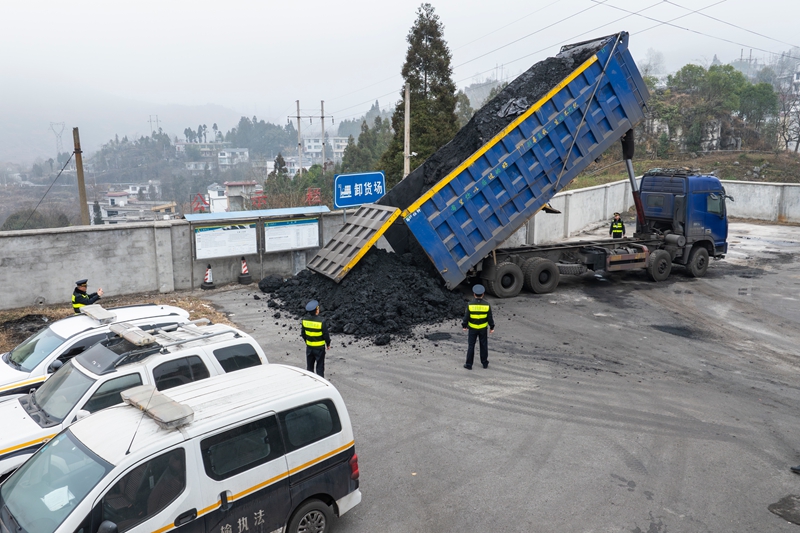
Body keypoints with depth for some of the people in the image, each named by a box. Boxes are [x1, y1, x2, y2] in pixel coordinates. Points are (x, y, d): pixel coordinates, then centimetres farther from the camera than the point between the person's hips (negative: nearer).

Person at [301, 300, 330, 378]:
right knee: (320, 366, 9)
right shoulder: (321, 321, -24)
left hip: (309, 346, 4)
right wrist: (328, 344, 3)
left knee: (309, 366, 19)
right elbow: (326, 334, -14)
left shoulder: (304, 319, -9)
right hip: (319, 347, -4)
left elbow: (303, 333, 3)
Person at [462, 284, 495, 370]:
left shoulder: (470, 305, -21)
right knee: (483, 345, 17)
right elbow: (490, 318, -9)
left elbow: (466, 317, -14)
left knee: (471, 346, 11)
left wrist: (464, 326, 4)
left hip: (473, 328, -1)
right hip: (483, 328, 1)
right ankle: (485, 363, 27)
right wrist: (492, 327, 6)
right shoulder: (487, 305, -17)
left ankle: (469, 364, 17)